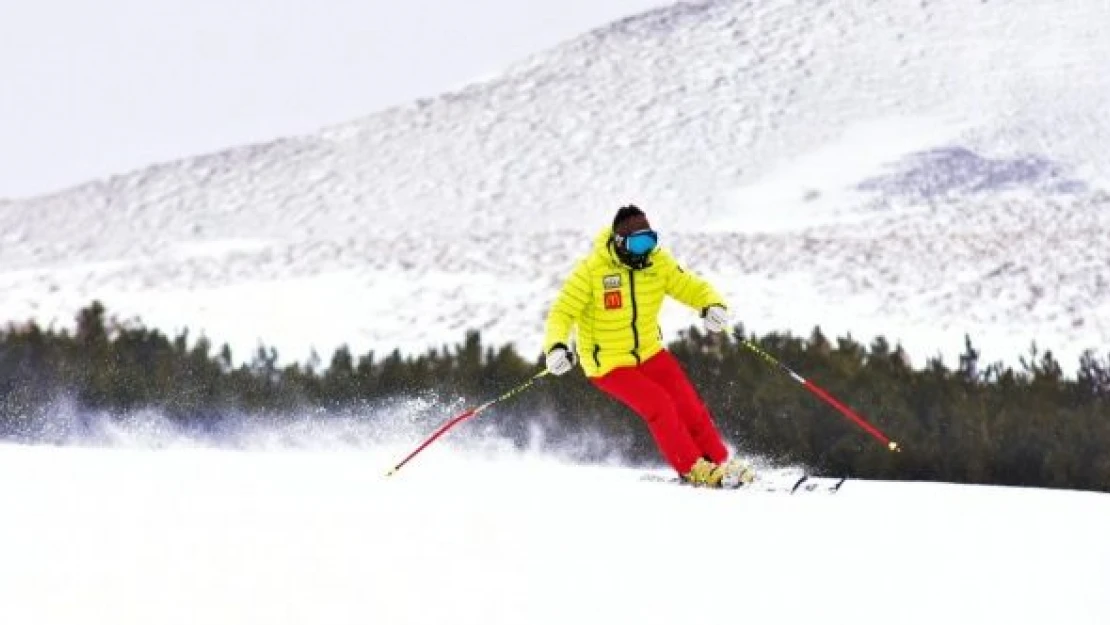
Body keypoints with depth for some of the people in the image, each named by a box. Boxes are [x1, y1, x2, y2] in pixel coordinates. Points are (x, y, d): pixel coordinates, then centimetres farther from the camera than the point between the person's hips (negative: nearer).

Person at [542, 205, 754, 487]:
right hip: (609, 363, -5)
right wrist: (555, 347, -39)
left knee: (688, 405, -7)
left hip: (650, 353, 5)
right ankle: (694, 470, -9)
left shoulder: (658, 262, -9)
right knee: (659, 406, -20)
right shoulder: (591, 270, -21)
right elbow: (562, 313, -20)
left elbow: (693, 288, -3)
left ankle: (720, 462, 7)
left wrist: (714, 306, -26)